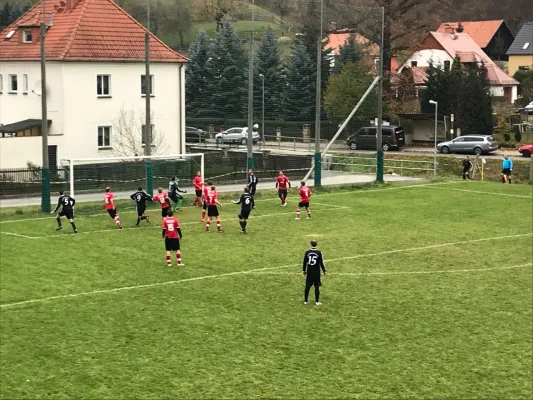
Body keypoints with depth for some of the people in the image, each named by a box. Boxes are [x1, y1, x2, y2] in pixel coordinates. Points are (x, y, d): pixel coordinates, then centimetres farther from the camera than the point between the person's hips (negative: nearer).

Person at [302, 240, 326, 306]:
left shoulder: (307, 252, -3)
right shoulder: (319, 253, -10)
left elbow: (305, 262, 4)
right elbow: (321, 263, -7)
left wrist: (304, 270, 17)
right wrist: (324, 270, 5)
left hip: (309, 271, 2)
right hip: (316, 272, -2)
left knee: (307, 286, 10)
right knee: (317, 286, 5)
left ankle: (305, 301, 14)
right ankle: (317, 301, 8)